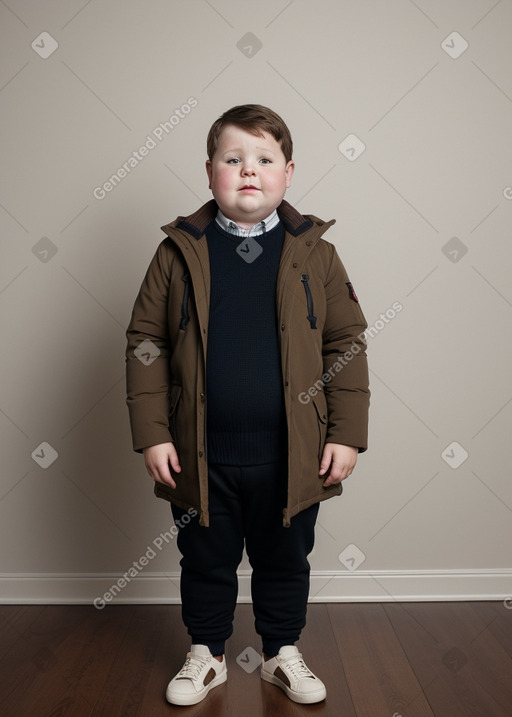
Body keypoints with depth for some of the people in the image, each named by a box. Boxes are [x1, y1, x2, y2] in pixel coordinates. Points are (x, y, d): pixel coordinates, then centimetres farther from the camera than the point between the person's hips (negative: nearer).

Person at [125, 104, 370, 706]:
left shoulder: (314, 254, -1)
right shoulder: (180, 252, -1)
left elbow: (346, 344, 0)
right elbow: (145, 345, 0)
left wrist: (347, 433, -4)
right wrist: (152, 434, -6)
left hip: (291, 454, 0)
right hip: (201, 454, 0)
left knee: (285, 561, 18)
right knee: (205, 561, 17)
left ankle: (283, 653, 42)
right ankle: (206, 655, 41)